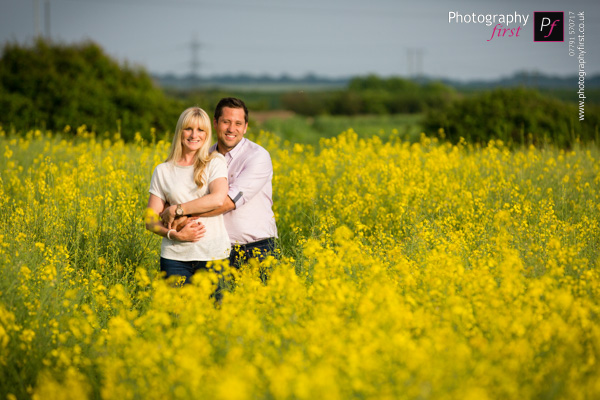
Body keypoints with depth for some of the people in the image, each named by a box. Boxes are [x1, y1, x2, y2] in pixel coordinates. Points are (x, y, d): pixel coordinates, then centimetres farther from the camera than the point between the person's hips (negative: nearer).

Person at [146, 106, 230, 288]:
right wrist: (175, 234, -12)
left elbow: (218, 199, -13)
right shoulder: (162, 171, 9)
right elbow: (150, 222, 6)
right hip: (175, 257, 1)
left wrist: (177, 209, -10)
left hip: (212, 253, -1)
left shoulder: (215, 162, 5)